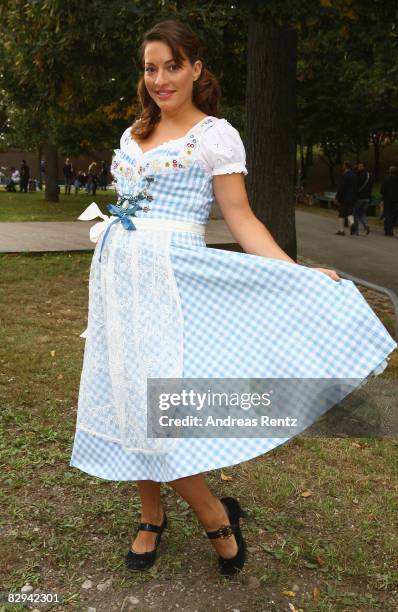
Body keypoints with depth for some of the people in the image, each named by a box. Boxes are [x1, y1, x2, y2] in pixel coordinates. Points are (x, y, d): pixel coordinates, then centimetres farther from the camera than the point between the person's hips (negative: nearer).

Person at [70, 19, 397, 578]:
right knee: (126, 401, 8)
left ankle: (218, 517, 13)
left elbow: (243, 221, -7)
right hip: (118, 277, 7)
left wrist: (299, 276, -16)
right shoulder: (134, 134, 17)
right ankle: (152, 517, 28)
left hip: (170, 278, -6)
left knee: (154, 405, -11)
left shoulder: (215, 134, -2)